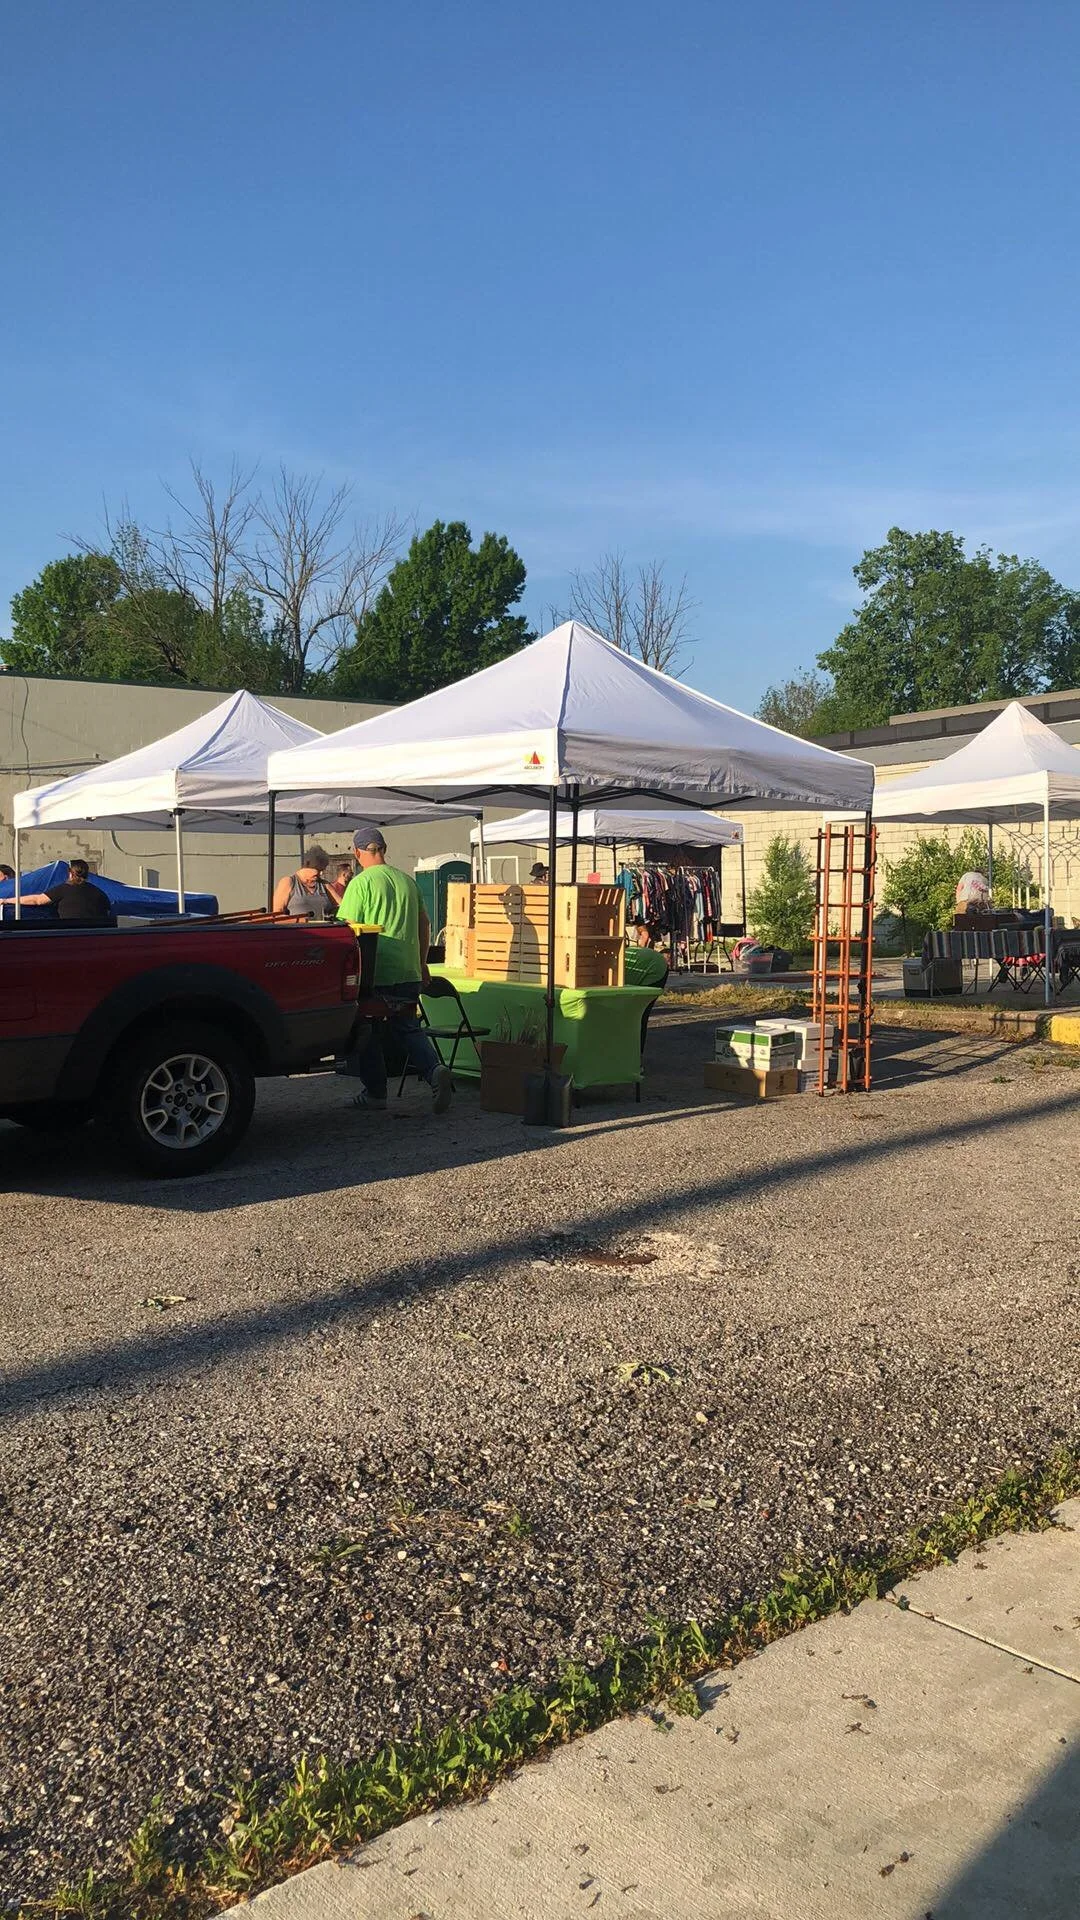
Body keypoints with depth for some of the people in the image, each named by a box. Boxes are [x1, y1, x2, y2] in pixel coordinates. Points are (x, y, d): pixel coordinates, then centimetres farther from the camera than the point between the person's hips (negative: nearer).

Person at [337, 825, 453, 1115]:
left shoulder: (361, 883, -9)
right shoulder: (407, 880, 9)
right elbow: (424, 924, 16)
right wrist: (422, 963, 26)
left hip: (374, 972, -5)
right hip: (408, 972, 5)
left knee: (368, 1032, 10)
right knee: (408, 1028, 12)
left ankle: (375, 1093, 17)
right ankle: (435, 1070, -11)